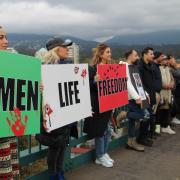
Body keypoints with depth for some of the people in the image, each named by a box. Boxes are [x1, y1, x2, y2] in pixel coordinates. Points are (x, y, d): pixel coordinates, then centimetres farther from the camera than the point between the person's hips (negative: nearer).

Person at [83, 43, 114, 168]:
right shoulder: (92, 69, -12)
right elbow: (87, 86, -17)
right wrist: (94, 81, -34)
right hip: (98, 105, -7)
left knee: (107, 129, 13)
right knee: (100, 130, 1)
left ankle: (104, 153, 27)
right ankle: (100, 157, 14)